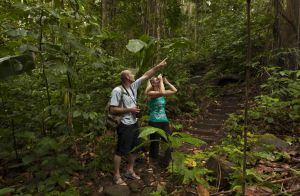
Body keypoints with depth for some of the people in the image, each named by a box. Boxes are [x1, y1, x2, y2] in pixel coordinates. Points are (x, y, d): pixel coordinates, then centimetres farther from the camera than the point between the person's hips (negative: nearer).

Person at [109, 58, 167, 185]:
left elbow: (146, 75, 7)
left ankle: (130, 171, 35)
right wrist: (129, 109, -19)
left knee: (134, 149, 18)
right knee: (120, 151, 4)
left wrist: (159, 66, 7)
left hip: (134, 124, 8)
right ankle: (117, 176, 20)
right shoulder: (117, 91, -18)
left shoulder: (133, 86, 3)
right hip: (125, 126, -8)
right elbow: (112, 109, -19)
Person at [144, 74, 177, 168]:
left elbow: (174, 90, 10)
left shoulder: (161, 93, 9)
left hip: (164, 121, 7)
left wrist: (166, 81, 4)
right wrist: (161, 80, -18)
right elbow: (162, 93, -29)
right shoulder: (150, 93, -12)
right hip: (154, 122, -7)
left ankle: (166, 163, 29)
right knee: (154, 144, 4)